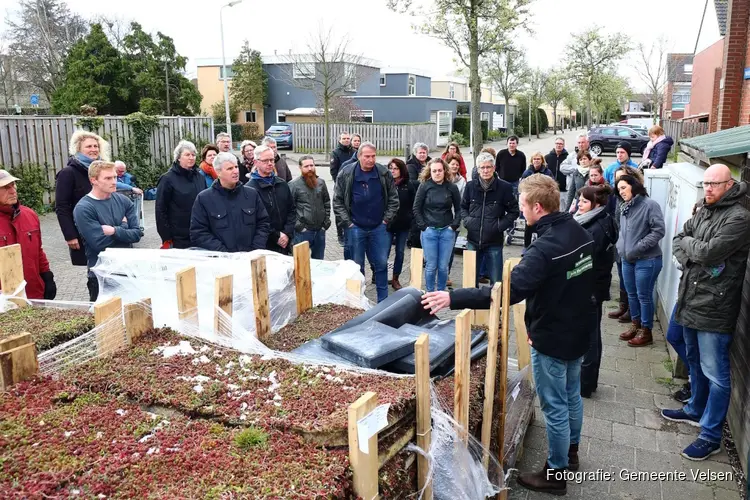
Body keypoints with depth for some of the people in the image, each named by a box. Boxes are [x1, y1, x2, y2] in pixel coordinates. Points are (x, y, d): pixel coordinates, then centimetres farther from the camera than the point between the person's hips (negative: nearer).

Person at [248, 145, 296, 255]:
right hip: (264, 246, -5)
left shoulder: (282, 184, 10)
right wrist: (276, 236, -14)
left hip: (284, 245, 5)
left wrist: (288, 233, -4)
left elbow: (292, 210, 11)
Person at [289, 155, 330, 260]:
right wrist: (296, 224, -14)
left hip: (320, 230, 5)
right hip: (303, 231, -5)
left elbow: (327, 202, 16)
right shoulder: (294, 185, -9)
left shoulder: (321, 182, 7)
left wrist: (327, 218, 8)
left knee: (319, 262, 17)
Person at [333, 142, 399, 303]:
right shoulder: (346, 175, -7)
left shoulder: (384, 174, -3)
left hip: (379, 227, 1)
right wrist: (348, 222, -6)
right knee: (357, 266, 9)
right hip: (356, 228, -1)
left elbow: (393, 199, 5)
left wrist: (386, 220, -1)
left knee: (381, 264, 7)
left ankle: (383, 300, 20)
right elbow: (337, 201, -2)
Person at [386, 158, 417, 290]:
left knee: (400, 252, 10)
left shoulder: (409, 185, -1)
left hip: (403, 225, 2)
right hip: (387, 224, -2)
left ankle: (395, 279, 23)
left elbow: (414, 204, 4)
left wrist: (411, 219, -3)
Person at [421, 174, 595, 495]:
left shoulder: (545, 247, -29)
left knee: (554, 406, 5)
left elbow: (507, 291, -36)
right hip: (578, 330, 9)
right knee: (571, 395, 24)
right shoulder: (581, 233, 0)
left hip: (552, 338, -9)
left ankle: (555, 474, 21)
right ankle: (570, 453, 43)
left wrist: (452, 298, -35)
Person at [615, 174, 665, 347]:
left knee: (644, 296, 2)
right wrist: (621, 247, 5)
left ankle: (646, 332, 15)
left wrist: (637, 248, -18)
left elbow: (658, 231, -17)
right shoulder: (625, 208, 11)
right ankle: (635, 325, 32)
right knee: (632, 295, 17)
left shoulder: (650, 205, -12)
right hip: (627, 260, 7)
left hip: (646, 260, -7)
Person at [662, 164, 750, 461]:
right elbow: (678, 240, 16)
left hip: (714, 307, -9)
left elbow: (710, 251, -24)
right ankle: (695, 411, 42)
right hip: (691, 301, 9)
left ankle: (711, 436, 10)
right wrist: (686, 257, -5)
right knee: (695, 362, 24)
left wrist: (688, 243, -4)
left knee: (715, 374, 0)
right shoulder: (703, 212, 12)